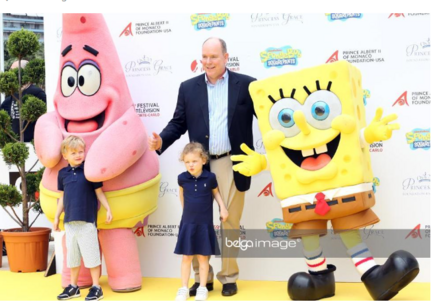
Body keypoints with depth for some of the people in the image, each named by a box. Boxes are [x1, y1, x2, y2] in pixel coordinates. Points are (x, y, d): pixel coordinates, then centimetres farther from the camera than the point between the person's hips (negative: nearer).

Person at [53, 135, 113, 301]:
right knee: (72, 254, 13)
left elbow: (99, 192, 0)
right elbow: (62, 197, 13)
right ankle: (73, 286, 26)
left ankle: (96, 287, 9)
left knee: (91, 254, 0)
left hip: (87, 220, -4)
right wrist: (56, 217, 14)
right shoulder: (63, 174, 6)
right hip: (70, 221, 4)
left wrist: (108, 209, -5)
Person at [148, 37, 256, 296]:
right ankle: (202, 277, 23)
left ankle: (229, 277, 22)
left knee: (230, 224, 8)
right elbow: (178, 123, 6)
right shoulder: (188, 88, 8)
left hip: (232, 165, -2)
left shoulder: (246, 84, 1)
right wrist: (161, 140, -11)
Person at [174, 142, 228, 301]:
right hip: (187, 223, 1)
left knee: (203, 257, 8)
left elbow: (216, 192, 8)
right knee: (186, 257, 7)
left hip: (205, 224, -1)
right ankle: (184, 289, 18)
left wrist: (222, 207, -2)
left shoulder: (210, 177, -10)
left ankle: (202, 288, 20)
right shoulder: (182, 178, -6)